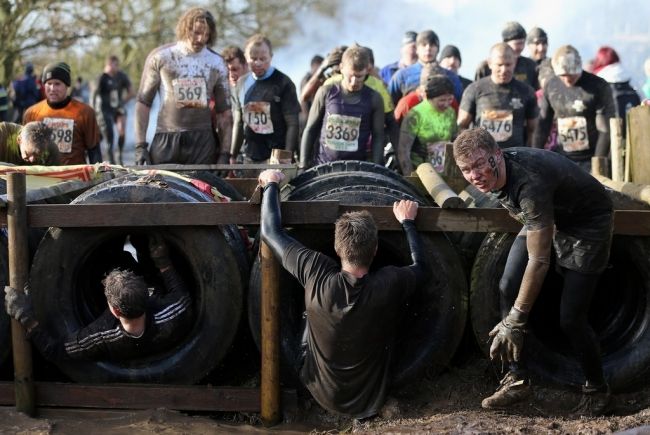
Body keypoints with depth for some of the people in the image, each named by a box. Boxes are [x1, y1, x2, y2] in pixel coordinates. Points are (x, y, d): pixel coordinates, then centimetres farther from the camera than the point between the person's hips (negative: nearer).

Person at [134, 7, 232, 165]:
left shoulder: (217, 63, 7)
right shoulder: (160, 57, 1)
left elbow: (224, 112, 11)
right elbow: (143, 102, 4)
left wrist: (225, 153, 5)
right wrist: (141, 145, -3)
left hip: (203, 142, 1)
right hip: (165, 141, -1)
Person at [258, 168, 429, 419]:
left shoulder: (316, 276, -25)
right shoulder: (390, 285, -25)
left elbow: (271, 232, -11)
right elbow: (422, 268, -1)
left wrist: (271, 185, 3)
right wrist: (407, 222, 9)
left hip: (323, 396, 1)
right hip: (370, 402, 0)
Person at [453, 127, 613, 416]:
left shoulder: (529, 185, -39)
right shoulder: (497, 174, -14)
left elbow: (539, 261, -37)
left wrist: (514, 322, -33)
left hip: (587, 225, -8)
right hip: (546, 219, 8)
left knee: (570, 318, -10)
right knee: (509, 288, -8)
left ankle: (597, 389, 16)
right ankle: (517, 379, 2)